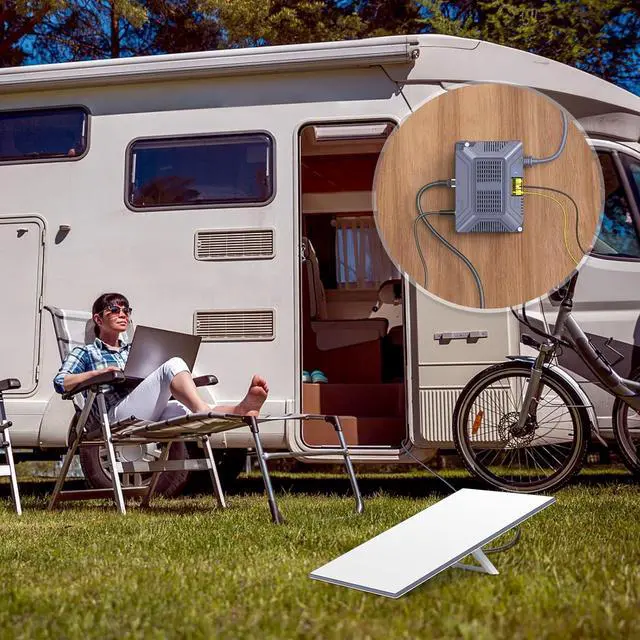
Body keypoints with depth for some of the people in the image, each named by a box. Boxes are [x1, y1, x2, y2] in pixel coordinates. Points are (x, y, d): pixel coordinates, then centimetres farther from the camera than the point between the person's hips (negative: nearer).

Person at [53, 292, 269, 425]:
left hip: (151, 415, 5)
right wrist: (99, 372, -8)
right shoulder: (85, 353, 20)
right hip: (118, 414, -5)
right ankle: (204, 411, -48)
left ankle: (240, 409, -56)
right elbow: (60, 383, 2)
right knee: (173, 365, -27)